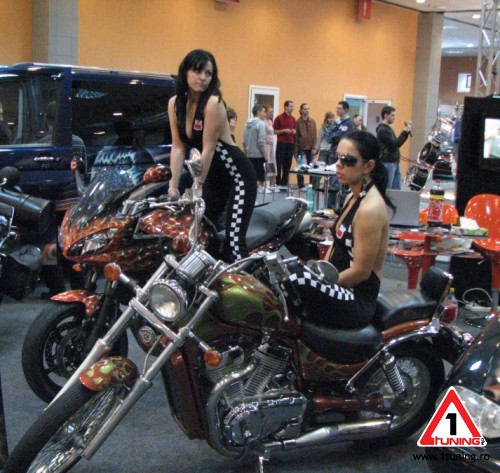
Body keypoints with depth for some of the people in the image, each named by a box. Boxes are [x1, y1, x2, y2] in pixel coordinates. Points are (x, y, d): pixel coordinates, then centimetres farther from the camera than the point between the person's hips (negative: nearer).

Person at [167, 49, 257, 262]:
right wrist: (173, 186, -10)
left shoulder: (213, 102, -20)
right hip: (213, 176, 7)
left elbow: (208, 149, -21)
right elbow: (178, 147, -1)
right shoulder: (175, 103, 0)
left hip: (237, 175, -7)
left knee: (233, 243, -16)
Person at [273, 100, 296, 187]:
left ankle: (284, 183, 12)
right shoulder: (279, 118, -4)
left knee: (287, 165, 5)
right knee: (279, 164, -1)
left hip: (291, 144, 5)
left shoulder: (293, 119, 11)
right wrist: (284, 130, -16)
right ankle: (278, 183, 3)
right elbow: (274, 131, -4)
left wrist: (294, 131, -2)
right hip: (281, 143, -5)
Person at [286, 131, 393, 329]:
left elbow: (361, 272, -19)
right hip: (344, 293, 10)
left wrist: (321, 285, -12)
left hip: (357, 303, -10)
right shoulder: (353, 198, 11)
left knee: (292, 278, -30)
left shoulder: (369, 209, -19)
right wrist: (318, 275, 3)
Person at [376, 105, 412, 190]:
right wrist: (404, 132, -13)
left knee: (397, 189, 10)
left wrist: (406, 133, 7)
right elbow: (394, 144, -19)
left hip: (395, 163, 10)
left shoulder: (388, 128, 17)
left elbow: (397, 143, 19)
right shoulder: (382, 130, -14)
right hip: (387, 163, -10)